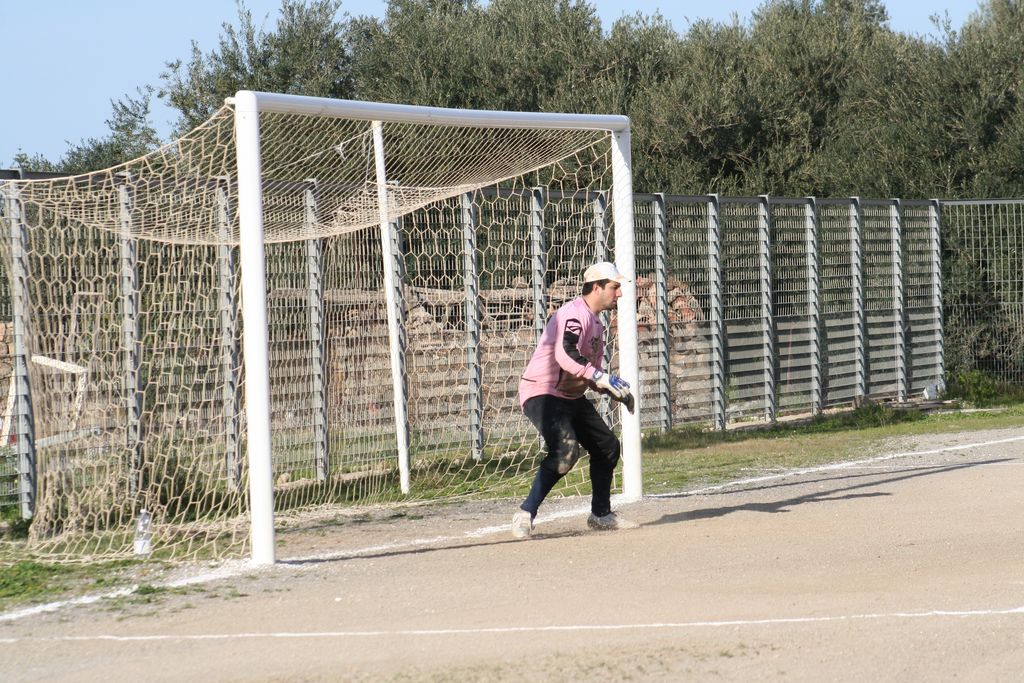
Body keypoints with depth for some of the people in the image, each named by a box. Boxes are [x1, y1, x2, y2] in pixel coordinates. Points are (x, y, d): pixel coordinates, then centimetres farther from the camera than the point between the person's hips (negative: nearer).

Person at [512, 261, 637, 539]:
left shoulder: (596, 323, 15)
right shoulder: (575, 313, -18)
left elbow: (590, 370, 21)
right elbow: (566, 355, -34)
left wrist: (613, 390, 5)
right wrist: (603, 378, -36)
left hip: (572, 397, 11)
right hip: (542, 394, -11)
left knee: (607, 446, 14)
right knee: (566, 450, -29)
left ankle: (601, 514, 26)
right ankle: (526, 513, -22)